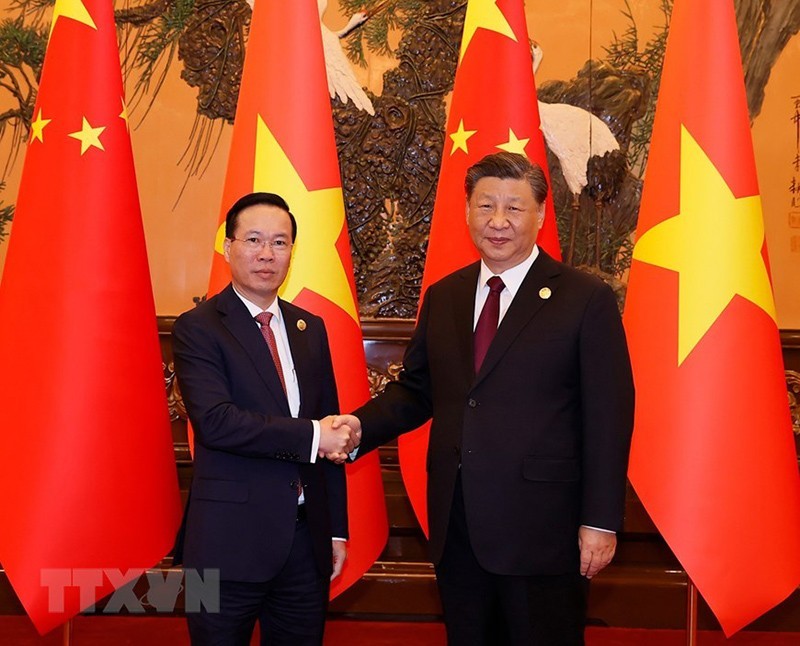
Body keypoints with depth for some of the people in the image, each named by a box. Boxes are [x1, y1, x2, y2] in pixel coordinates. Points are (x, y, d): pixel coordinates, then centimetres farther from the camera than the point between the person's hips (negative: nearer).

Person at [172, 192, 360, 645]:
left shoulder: (310, 328, 11)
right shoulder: (198, 328, -6)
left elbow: (333, 433, 13)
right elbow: (215, 421, -20)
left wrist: (337, 530, 12)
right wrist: (311, 436, -19)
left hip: (306, 540, 5)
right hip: (231, 540, -5)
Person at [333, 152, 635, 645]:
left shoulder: (586, 299, -6)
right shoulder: (443, 297, 10)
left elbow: (608, 417, -8)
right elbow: (416, 389, 14)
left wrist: (600, 521, -11)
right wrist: (361, 425, -5)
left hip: (541, 529, -5)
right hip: (456, 528, 5)